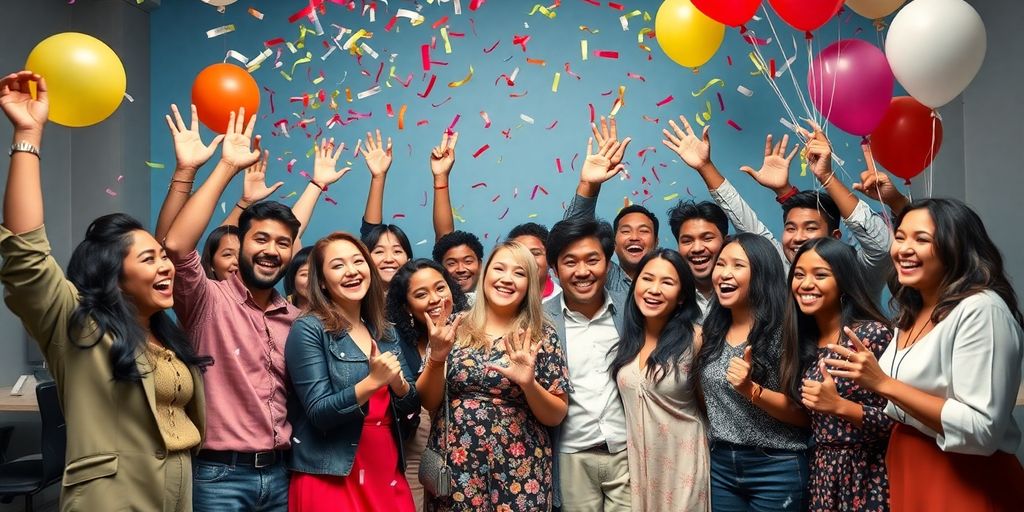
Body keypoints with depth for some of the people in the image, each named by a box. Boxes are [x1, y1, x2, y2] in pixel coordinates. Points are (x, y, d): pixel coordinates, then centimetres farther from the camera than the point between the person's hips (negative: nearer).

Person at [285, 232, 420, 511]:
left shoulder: (386, 333, 8)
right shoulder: (308, 329, -9)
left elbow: (412, 405, 7)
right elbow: (318, 413, -14)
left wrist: (397, 382, -12)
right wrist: (372, 382, -25)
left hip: (388, 473, 6)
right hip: (331, 478, -5)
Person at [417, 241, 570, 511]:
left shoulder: (542, 336, -3)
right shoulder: (453, 328, 0)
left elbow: (556, 416, -2)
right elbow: (428, 402, 1)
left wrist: (528, 384, -20)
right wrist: (437, 357, -15)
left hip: (518, 471, -1)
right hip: (453, 465, 1)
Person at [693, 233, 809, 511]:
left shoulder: (784, 330, -11)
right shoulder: (711, 331, 4)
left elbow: (804, 414, -12)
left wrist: (752, 390, -23)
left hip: (777, 468, -5)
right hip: (720, 465, 5)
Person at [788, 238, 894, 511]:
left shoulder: (873, 334, -14)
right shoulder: (805, 341, 5)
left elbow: (894, 421, -16)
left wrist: (839, 406, -28)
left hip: (866, 476, -6)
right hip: (820, 474, 6)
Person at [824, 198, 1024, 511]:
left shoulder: (981, 310, -19)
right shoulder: (912, 314, 7)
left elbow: (982, 430, -26)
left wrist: (884, 384, -25)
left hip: (967, 484, -8)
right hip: (906, 473, 8)